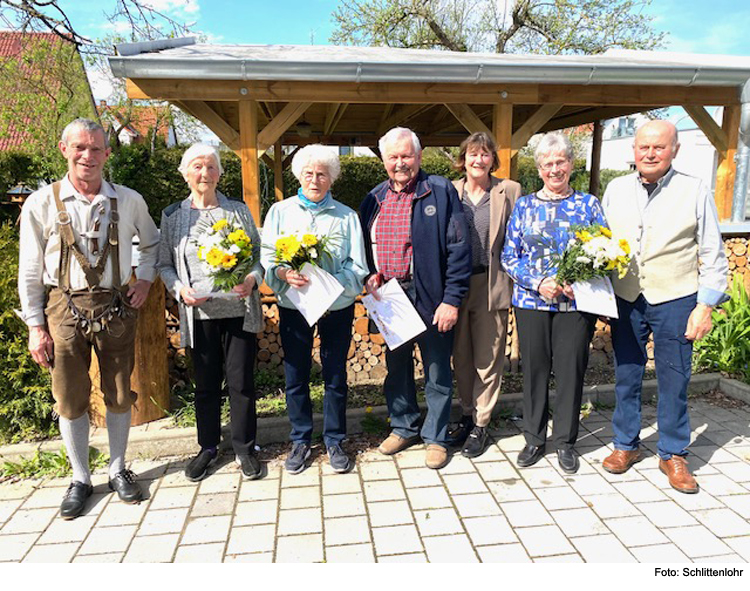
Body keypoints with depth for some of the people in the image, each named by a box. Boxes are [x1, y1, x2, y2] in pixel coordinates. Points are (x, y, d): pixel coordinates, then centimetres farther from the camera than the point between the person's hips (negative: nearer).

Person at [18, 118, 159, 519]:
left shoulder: (129, 201, 2)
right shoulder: (41, 204, -2)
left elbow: (151, 243, 19)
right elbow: (30, 271, 0)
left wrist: (145, 278, 4)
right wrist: (35, 326, -2)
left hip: (116, 308, 1)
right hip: (64, 309, -1)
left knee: (119, 394, 10)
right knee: (70, 398, 7)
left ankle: (118, 470, 29)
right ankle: (80, 479, 26)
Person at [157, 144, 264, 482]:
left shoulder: (238, 210, 6)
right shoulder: (173, 215, 7)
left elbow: (258, 253, 7)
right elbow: (164, 264, 9)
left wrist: (252, 279, -13)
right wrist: (181, 289, -9)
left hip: (238, 310, 0)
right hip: (199, 313, 1)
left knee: (241, 381, 4)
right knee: (206, 384, 11)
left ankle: (244, 448, 22)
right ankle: (208, 448, 30)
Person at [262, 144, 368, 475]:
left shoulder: (346, 216, 3)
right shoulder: (280, 212, 6)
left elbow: (357, 267, -1)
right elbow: (266, 259, 1)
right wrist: (285, 274, -20)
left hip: (337, 307, 0)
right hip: (293, 307, 1)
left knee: (335, 376, 8)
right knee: (295, 376, 9)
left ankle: (334, 441, 26)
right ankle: (300, 441, 27)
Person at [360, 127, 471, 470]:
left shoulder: (440, 191, -6)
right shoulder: (374, 199, 10)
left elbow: (459, 249, -11)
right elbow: (364, 248, 18)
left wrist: (452, 300, -15)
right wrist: (369, 276, -2)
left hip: (430, 299, -5)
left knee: (437, 371, 7)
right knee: (396, 367, 17)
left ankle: (436, 437, 25)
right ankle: (403, 427, 36)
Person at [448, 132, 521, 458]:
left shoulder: (510, 190, 1)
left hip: (492, 285, -2)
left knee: (487, 359, 5)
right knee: (461, 357, 12)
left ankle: (480, 425, 20)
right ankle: (467, 415, 31)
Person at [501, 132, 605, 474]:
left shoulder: (588, 205, 5)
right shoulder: (524, 206, 7)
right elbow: (509, 256, 4)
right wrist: (538, 283, -11)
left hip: (576, 303, 0)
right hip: (531, 302, 1)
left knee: (571, 372, 5)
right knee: (534, 370, 7)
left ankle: (565, 442, 24)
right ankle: (534, 439, 25)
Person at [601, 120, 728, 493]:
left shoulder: (694, 191, -4)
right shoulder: (616, 190, 4)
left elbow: (713, 256, -1)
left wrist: (705, 306, -6)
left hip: (675, 301, -2)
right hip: (625, 299, 2)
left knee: (673, 381, 6)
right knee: (626, 376, 11)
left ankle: (673, 454, 25)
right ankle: (626, 445, 28)